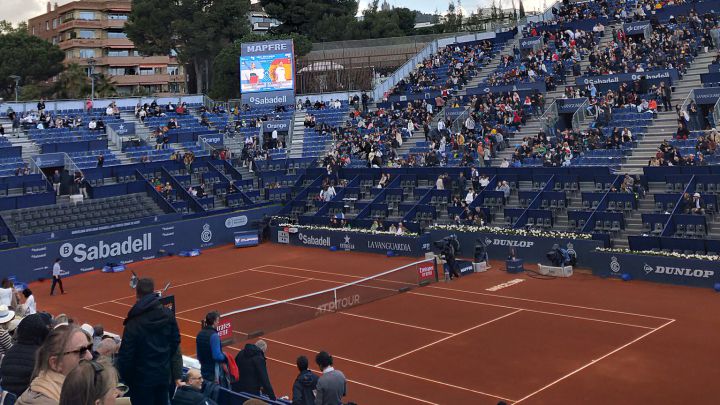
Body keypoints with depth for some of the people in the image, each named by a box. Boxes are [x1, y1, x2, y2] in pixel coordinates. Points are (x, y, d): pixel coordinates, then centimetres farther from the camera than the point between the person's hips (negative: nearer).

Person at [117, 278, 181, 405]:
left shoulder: (134, 322, -20)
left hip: (142, 377, -5)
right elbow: (176, 341, 4)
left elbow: (126, 354, -16)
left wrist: (125, 378, -2)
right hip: (164, 374, 5)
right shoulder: (168, 315, -7)